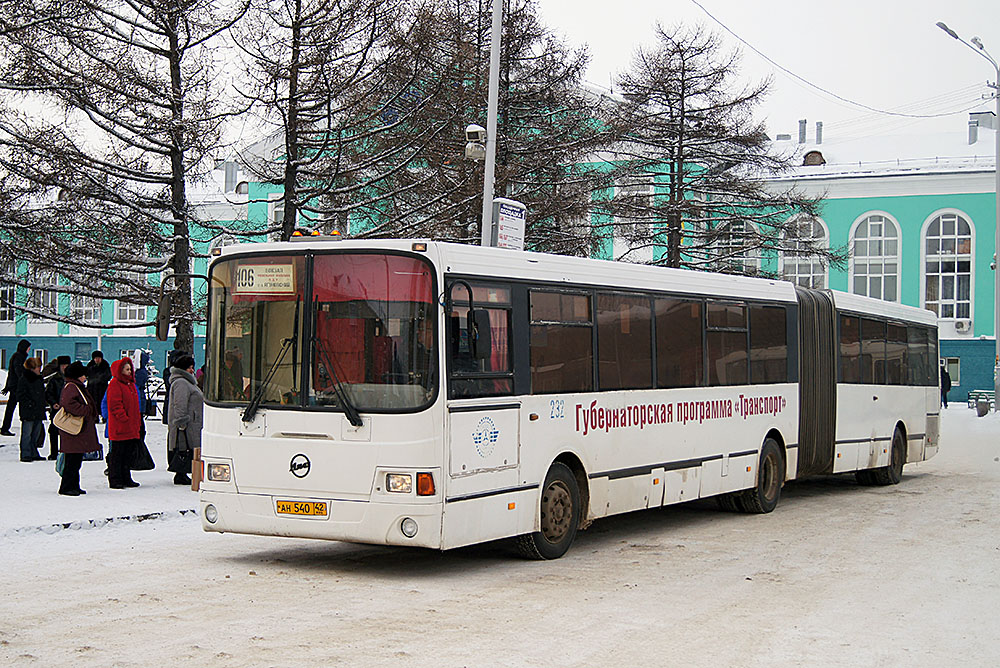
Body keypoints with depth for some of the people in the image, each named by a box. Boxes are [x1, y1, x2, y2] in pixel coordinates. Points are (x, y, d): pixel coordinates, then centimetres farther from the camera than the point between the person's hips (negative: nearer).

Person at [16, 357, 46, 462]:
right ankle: (25, 455, -2)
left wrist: (42, 405, 14)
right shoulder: (24, 379, -9)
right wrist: (29, 404, -18)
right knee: (27, 434, -5)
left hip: (38, 413, 8)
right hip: (28, 412, -8)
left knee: (36, 433, 12)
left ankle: (34, 454, 20)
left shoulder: (39, 379, 15)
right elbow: (20, 395, -12)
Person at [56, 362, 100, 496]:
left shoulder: (78, 387, 22)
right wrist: (85, 410, -20)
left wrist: (91, 409, 15)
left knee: (77, 460, 13)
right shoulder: (70, 387, -11)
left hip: (82, 431, 11)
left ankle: (74, 486, 19)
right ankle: (66, 487, -6)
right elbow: (68, 403, -27)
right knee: (72, 460, -9)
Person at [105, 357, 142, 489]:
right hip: (120, 427, -9)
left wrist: (138, 421, 18)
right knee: (117, 454, -3)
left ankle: (126, 479, 20)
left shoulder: (130, 383, 18)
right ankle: (114, 480, 2)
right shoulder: (115, 384, -10)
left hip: (132, 428, 9)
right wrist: (125, 418, -22)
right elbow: (115, 405, -17)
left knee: (129, 453, 12)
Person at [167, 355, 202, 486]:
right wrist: (181, 422, -24)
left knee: (184, 450, 12)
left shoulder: (187, 382, 23)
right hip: (185, 426, -11)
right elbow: (179, 405, -21)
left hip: (191, 425, 11)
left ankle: (181, 475, 16)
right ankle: (180, 476, -9)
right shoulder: (181, 383, -13)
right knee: (184, 449, -10)